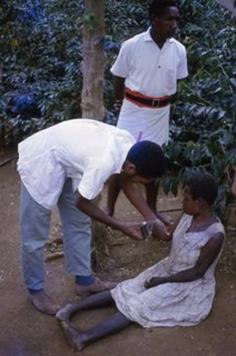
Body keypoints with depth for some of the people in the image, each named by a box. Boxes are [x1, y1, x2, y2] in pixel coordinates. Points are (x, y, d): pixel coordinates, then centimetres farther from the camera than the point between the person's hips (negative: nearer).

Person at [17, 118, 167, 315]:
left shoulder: (130, 144, -13)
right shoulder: (104, 162, -37)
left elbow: (127, 185, 5)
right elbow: (82, 203, -20)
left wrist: (153, 220, 0)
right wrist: (121, 227, -13)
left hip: (65, 159, 8)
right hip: (40, 161, -8)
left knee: (79, 224, 14)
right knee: (35, 234, 4)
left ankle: (84, 280, 29)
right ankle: (35, 289, 23)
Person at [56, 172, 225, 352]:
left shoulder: (215, 235, -29)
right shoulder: (189, 215, -7)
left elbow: (197, 272, -22)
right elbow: (170, 234, 12)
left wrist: (161, 281, -17)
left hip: (191, 286, -7)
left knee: (140, 305, -22)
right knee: (129, 289, -8)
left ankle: (84, 338, -31)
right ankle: (72, 307, -13)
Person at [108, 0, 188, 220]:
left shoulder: (179, 50, -5)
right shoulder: (131, 46, -15)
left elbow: (176, 81, 9)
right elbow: (119, 78, -1)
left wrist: (164, 104, 11)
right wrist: (119, 103, 9)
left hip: (160, 113, 4)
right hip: (133, 110, -3)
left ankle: (152, 209, 28)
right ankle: (109, 207, 16)